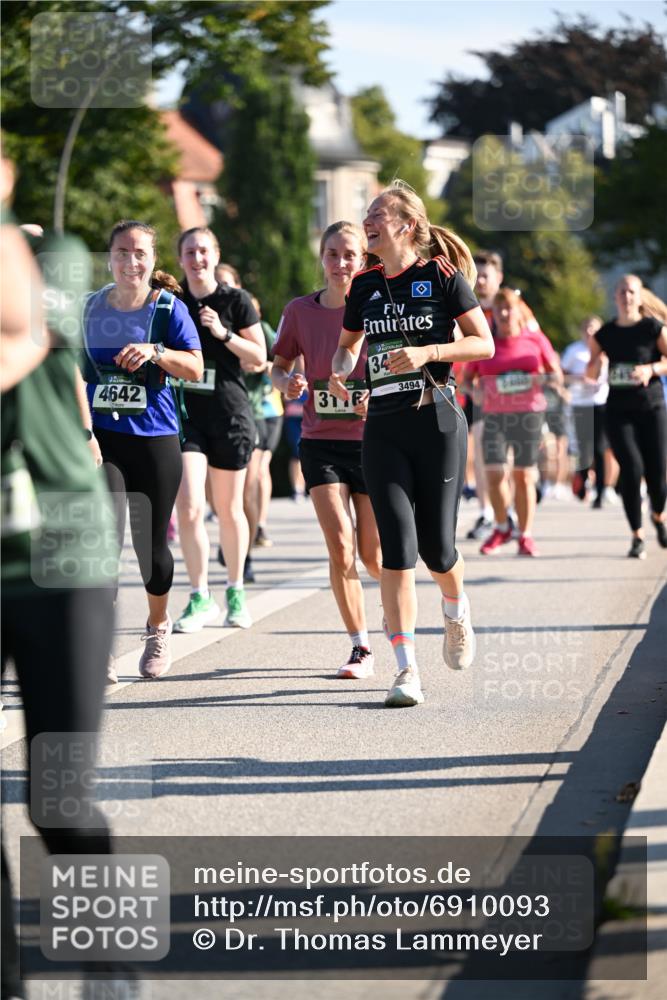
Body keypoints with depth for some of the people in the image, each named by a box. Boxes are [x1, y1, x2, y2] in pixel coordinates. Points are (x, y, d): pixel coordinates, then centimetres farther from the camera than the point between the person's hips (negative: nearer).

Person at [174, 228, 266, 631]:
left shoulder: (236, 300, 0)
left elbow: (259, 359, 0)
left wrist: (224, 334, -12)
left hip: (230, 414, -1)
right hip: (185, 413, 1)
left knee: (229, 510, 8)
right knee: (188, 507, -12)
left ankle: (236, 591, 26)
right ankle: (201, 598, -3)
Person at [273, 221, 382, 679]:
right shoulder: (300, 311, 1)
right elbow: (279, 365, 13)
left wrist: (378, 398, -22)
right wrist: (287, 382, -10)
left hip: (372, 440, -1)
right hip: (321, 440, 2)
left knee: (372, 554, 2)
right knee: (340, 545, -11)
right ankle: (361, 647, 0)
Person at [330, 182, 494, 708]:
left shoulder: (442, 275, -2)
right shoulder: (365, 287, 10)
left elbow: (485, 344, -2)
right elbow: (349, 343, 26)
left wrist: (427, 352, -16)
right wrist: (339, 372, 4)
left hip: (437, 422, -3)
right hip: (382, 428, 3)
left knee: (436, 546, 1)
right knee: (397, 546, -8)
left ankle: (457, 612, 37)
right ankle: (407, 670, -10)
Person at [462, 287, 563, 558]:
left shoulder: (535, 339, 3)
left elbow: (556, 374, 10)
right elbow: (467, 378, 10)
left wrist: (549, 380, -12)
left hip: (529, 413, -1)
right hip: (494, 415, 1)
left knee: (524, 475, 1)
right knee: (493, 473, -7)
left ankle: (525, 535, 12)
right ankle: (502, 528, 16)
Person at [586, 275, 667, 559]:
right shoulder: (605, 334, 6)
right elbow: (591, 374, 13)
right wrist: (597, 362, -9)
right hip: (618, 411, 1)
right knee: (632, 469, -14)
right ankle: (637, 536, -3)